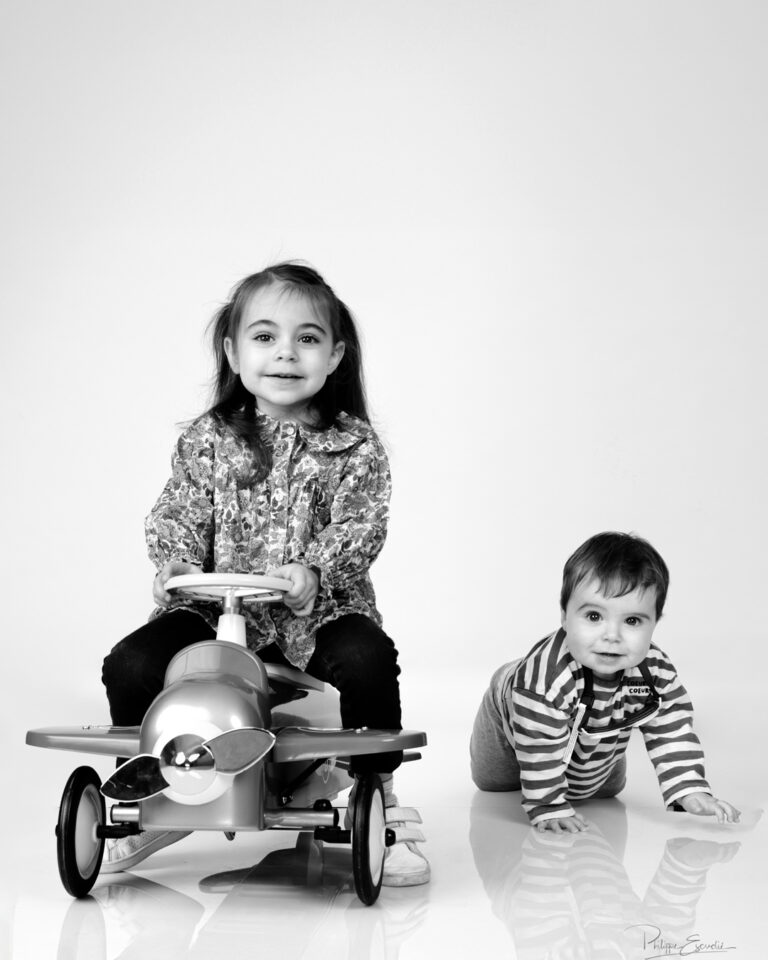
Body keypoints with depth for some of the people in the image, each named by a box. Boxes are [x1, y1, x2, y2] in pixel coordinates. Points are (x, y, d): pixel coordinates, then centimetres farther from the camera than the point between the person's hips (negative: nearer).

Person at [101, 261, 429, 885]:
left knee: (367, 658, -33)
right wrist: (179, 571, -19)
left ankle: (377, 797, -8)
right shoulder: (207, 440, 8)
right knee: (131, 665, -19)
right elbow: (175, 519, 3)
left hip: (321, 610, -1)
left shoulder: (355, 446, 3)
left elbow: (361, 528, -8)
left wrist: (314, 572, -28)